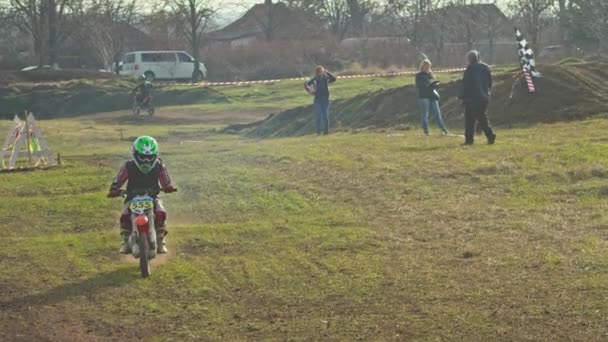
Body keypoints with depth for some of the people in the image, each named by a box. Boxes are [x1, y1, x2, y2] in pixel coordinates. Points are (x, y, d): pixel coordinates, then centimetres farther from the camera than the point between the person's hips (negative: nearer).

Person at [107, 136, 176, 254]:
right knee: (124, 216, -28)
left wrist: (168, 188, -26)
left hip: (152, 197, 0)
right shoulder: (128, 166, -10)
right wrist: (114, 190, -26)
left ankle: (160, 241, -12)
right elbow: (117, 181, -6)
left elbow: (166, 183, -3)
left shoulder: (159, 167, -7)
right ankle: (125, 242, -4)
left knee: (161, 213, -31)